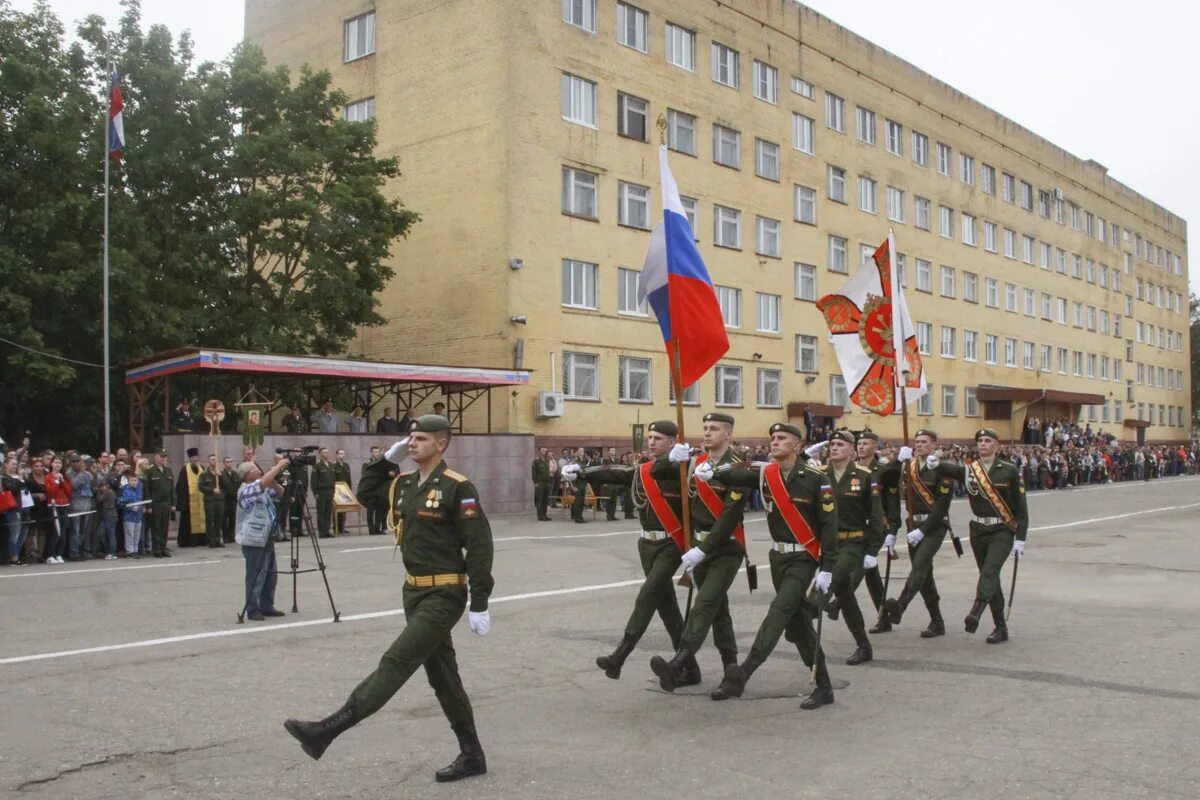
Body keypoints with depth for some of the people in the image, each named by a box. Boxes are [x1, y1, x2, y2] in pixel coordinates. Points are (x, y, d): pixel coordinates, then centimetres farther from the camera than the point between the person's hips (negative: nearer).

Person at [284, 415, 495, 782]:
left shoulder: (457, 488, -14)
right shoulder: (404, 483, 8)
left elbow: (480, 547, -15)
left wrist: (479, 605, -17)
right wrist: (387, 459, 11)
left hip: (444, 595, -9)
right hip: (415, 592, 9)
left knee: (395, 663, -11)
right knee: (442, 674, 13)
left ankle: (327, 730, -11)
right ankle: (472, 755, 23)